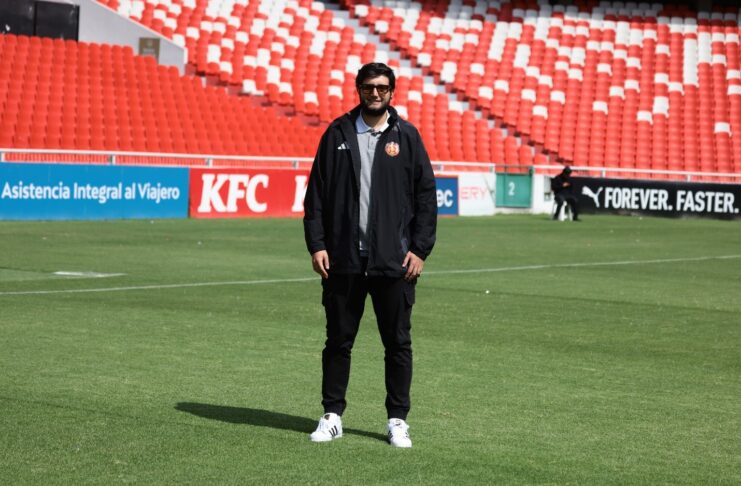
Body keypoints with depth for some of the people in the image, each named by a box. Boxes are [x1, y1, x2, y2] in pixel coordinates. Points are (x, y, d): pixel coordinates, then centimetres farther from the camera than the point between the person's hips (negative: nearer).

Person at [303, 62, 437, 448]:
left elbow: (426, 195, 3)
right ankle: (332, 416, 17)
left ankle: (397, 420, 14)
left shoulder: (406, 136, 4)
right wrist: (316, 244, -2)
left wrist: (420, 249, -4)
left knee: (398, 343, 5)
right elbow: (316, 194, 6)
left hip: (394, 261, -1)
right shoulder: (338, 133, 6)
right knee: (338, 340, 7)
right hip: (343, 258, 1)